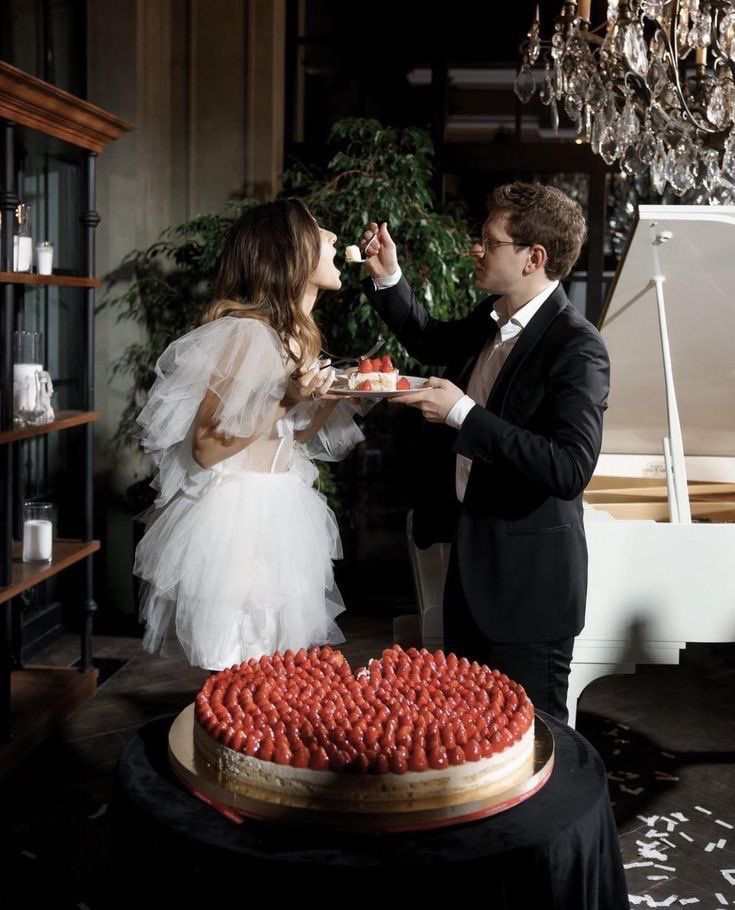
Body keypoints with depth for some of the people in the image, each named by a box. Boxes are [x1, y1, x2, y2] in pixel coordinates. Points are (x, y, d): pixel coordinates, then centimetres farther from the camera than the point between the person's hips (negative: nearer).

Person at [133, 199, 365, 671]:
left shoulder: (298, 333, 10)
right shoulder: (245, 331, -18)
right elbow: (205, 448, -17)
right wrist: (284, 400, -23)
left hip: (283, 514, 9)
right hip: (238, 518, -9)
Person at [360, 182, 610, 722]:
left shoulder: (577, 348, -21)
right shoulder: (491, 319, 4)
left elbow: (571, 469, -31)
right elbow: (431, 342, 25)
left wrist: (462, 413, -29)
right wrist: (387, 278, 10)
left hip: (527, 581, -8)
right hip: (471, 560, 8)